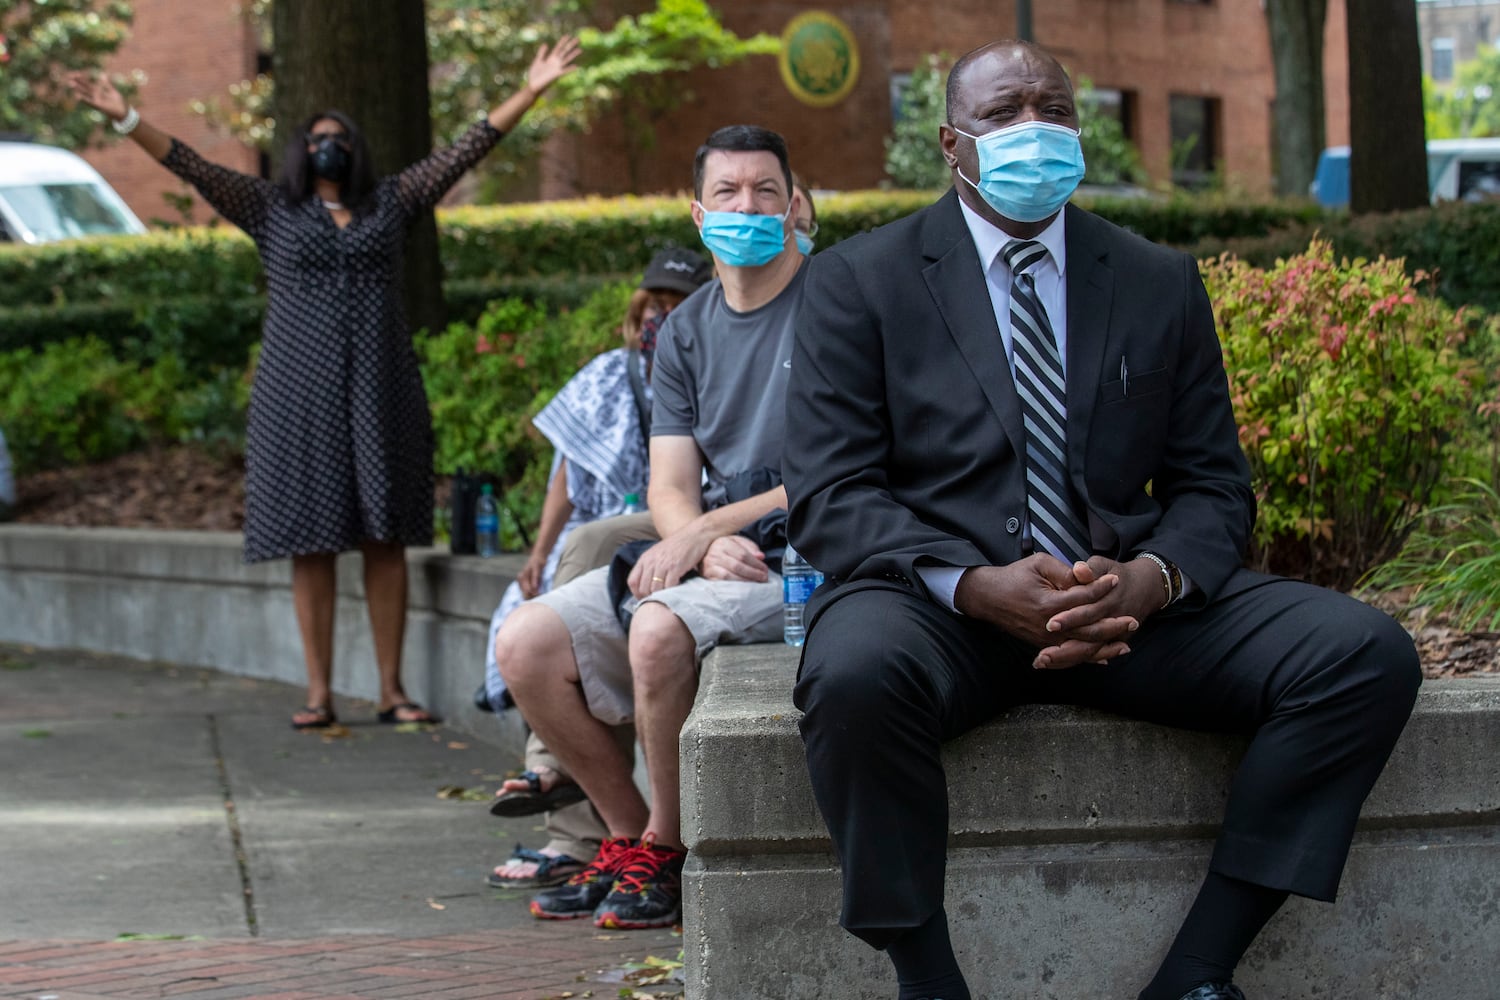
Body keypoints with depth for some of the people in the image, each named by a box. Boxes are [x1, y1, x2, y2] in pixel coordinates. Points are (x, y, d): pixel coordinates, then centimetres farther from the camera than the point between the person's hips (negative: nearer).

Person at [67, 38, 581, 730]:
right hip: (302, 397, -1)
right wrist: (125, 120, -10)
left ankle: (392, 690, 5)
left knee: (386, 540, 1)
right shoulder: (273, 211, 9)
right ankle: (319, 693, 3)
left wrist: (531, 92, 2)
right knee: (311, 542, 0)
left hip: (380, 397, 1)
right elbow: (196, 170, 0)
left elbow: (467, 150, 8)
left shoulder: (390, 202, 11)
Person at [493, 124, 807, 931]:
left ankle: (664, 850, -12)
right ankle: (629, 833, 6)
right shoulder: (686, 332, 13)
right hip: (705, 553, 7)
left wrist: (708, 529, -16)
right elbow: (670, 486, 7)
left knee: (660, 629, -34)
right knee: (525, 645, -8)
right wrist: (709, 547, -17)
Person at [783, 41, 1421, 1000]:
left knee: (1368, 653, -20)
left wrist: (1151, 579, -13)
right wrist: (978, 587, -21)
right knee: (856, 670, -39)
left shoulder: (1162, 283, 15)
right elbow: (831, 496, -3)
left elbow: (1212, 486, 12)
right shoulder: (859, 281, 5)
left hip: (1131, 598, 3)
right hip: (938, 600, -3)